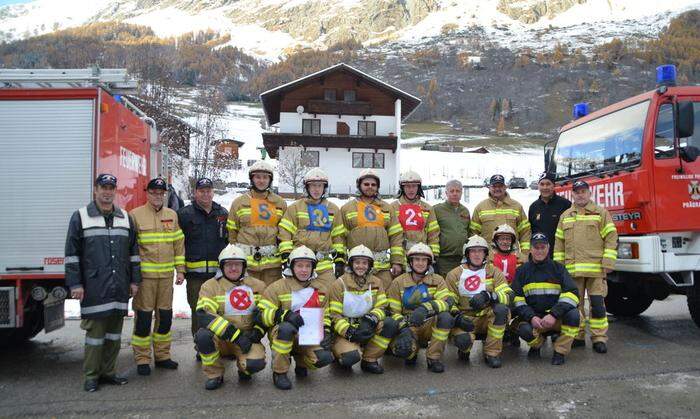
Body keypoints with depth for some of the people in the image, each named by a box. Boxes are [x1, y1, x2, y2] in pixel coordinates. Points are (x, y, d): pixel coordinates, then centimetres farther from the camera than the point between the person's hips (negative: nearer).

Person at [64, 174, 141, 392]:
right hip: (94, 287, -4)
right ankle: (91, 376, 12)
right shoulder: (80, 217, 1)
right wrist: (75, 284, -7)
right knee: (95, 331, 0)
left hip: (120, 288, 4)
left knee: (114, 331, 10)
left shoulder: (125, 218, 12)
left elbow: (133, 251, 15)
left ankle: (108, 372, 21)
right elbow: (72, 253, -2)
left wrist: (134, 280, 11)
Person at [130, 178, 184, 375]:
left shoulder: (172, 215, 11)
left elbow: (179, 244, 13)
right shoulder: (136, 215, -2)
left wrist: (180, 269, 8)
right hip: (144, 275, -4)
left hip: (166, 275, 4)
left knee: (165, 315, 11)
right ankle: (142, 359, 13)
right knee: (143, 316, 1)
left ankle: (162, 355, 24)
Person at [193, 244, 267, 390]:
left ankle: (244, 367, 12)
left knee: (256, 363, -29)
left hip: (247, 338, 1)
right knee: (203, 335, -32)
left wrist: (257, 332, -10)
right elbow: (203, 315, -18)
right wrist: (235, 336, -25)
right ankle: (215, 374, -6)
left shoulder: (257, 286, 7)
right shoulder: (210, 286, -3)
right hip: (220, 339, 0)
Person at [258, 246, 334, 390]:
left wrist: (325, 333, -2)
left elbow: (325, 316, 17)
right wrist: (285, 315, -27)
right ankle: (279, 373, -18)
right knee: (286, 327, -39)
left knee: (325, 358, -25)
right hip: (282, 335, -3)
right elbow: (262, 314, -11)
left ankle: (300, 361, 13)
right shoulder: (278, 287, -5)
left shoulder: (321, 289, 10)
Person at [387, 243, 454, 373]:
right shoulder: (398, 283, 3)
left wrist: (426, 308, -34)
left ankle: (434, 358, -13)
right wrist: (403, 327, -20)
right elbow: (393, 311, -1)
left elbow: (447, 302, -15)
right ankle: (412, 350, 8)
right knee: (401, 348, -33)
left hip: (430, 325, 1)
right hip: (409, 327, -1)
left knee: (445, 317, -31)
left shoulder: (437, 280, 3)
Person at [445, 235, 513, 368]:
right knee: (462, 340, -33)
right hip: (465, 319, -1)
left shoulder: (493, 271, 3)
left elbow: (508, 295, -11)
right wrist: (457, 317, -18)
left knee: (501, 308, -31)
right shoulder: (455, 274, 3)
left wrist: (488, 296, -30)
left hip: (487, 317, 2)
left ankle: (492, 353, -13)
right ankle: (464, 349, 9)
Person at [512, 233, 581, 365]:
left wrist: (554, 315, -19)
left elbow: (571, 293, -7)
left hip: (556, 316, 0)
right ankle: (538, 342, 7)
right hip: (532, 317, 0)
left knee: (573, 314, -31)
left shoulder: (558, 268, 5)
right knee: (524, 330, -32)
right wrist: (531, 317, -16)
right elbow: (517, 298, 1)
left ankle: (560, 351, -10)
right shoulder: (522, 271, 7)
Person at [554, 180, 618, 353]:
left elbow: (611, 238, -1)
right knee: (575, 303, 7)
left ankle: (599, 338, 7)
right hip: (572, 269, 3)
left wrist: (608, 262, -9)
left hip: (596, 268, -3)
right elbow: (559, 242, 14)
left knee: (597, 303, -3)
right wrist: (558, 265, 7)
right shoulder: (565, 216, 15)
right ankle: (577, 336, 17)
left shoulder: (601, 213, 5)